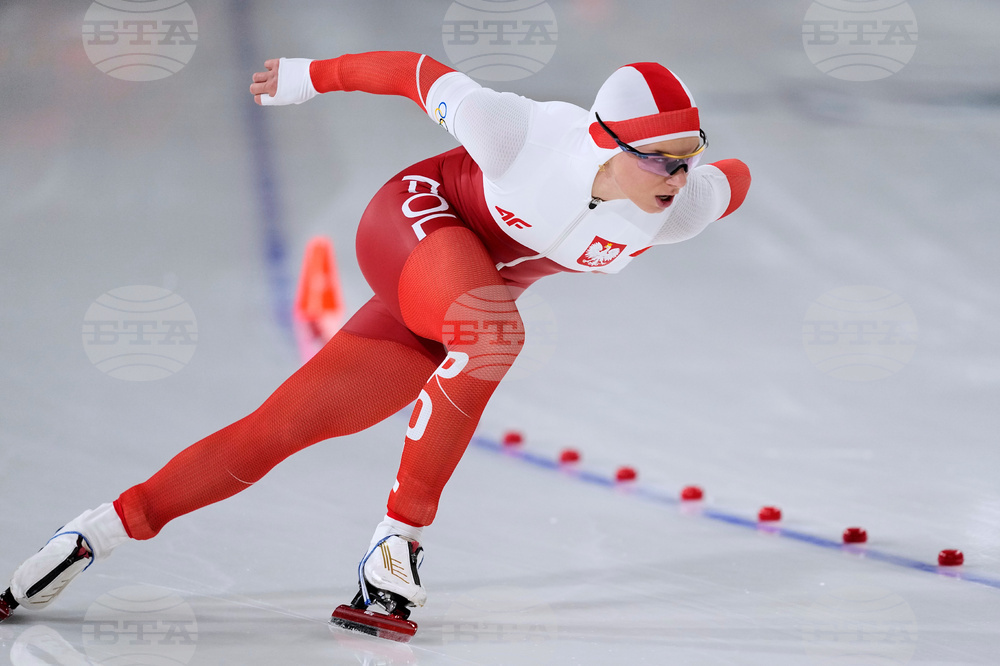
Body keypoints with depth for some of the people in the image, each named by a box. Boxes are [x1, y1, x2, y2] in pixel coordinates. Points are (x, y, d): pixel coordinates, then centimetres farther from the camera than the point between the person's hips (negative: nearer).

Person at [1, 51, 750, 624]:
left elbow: (737, 178, 0)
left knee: (273, 432, -3)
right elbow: (421, 73, -16)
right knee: (492, 333, -36)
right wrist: (309, 76, -2)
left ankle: (102, 533, 5)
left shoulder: (681, 209, -22)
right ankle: (401, 535, -20)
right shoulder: (521, 132, -32)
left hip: (440, 325, 4)